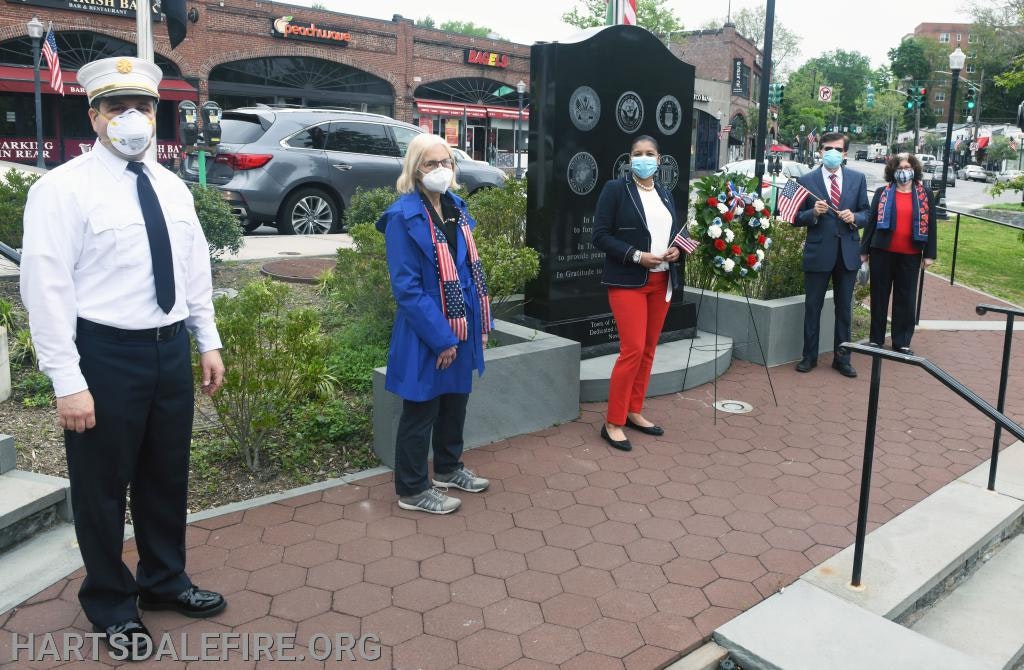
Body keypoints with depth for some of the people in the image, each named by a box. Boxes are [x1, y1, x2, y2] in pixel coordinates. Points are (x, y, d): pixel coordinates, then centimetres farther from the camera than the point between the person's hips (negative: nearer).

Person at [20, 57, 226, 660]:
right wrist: (68, 382, -18)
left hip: (171, 349, 6)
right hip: (105, 354, -6)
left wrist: (209, 343, 11)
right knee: (103, 485, 10)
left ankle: (165, 581, 40)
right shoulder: (64, 188, -11)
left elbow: (197, 270, 14)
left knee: (168, 476, 19)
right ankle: (111, 604, 32)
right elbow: (47, 288, -15)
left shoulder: (173, 188, 9)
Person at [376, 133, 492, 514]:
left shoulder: (456, 207, 8)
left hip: (461, 328, 8)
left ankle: (448, 468, 41)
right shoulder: (404, 216, -16)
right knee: (421, 410, 5)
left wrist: (483, 322, 10)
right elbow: (406, 287, -20)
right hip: (425, 336, -8)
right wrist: (441, 338, -21)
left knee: (455, 401, 21)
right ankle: (412, 490, 22)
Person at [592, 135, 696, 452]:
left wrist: (677, 250, -4)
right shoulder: (615, 189, -5)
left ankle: (634, 412, 23)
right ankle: (612, 423, -1)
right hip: (628, 282, -6)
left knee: (648, 350, 10)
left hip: (661, 282, 7)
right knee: (632, 350, -11)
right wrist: (637, 255, -19)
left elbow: (679, 232, 19)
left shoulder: (665, 194, 14)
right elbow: (600, 236, -10)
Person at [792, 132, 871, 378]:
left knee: (844, 309, 10)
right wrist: (813, 213, -20)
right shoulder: (806, 180, -2)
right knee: (813, 307, 6)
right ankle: (809, 357, 19)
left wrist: (854, 217, -13)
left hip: (848, 253, 2)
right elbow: (797, 218, -1)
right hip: (818, 252, -2)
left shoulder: (857, 179, 5)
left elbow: (866, 213, 8)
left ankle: (842, 358, 21)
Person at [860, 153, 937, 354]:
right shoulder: (882, 193, 3)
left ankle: (902, 342, 14)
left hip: (910, 256, 1)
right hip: (882, 252, 0)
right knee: (879, 296, 6)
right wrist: (864, 251, 0)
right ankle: (876, 339, 16)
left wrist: (929, 254, 0)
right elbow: (871, 221, 4)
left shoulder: (925, 194, 5)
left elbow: (930, 225, 5)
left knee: (906, 299, 6)